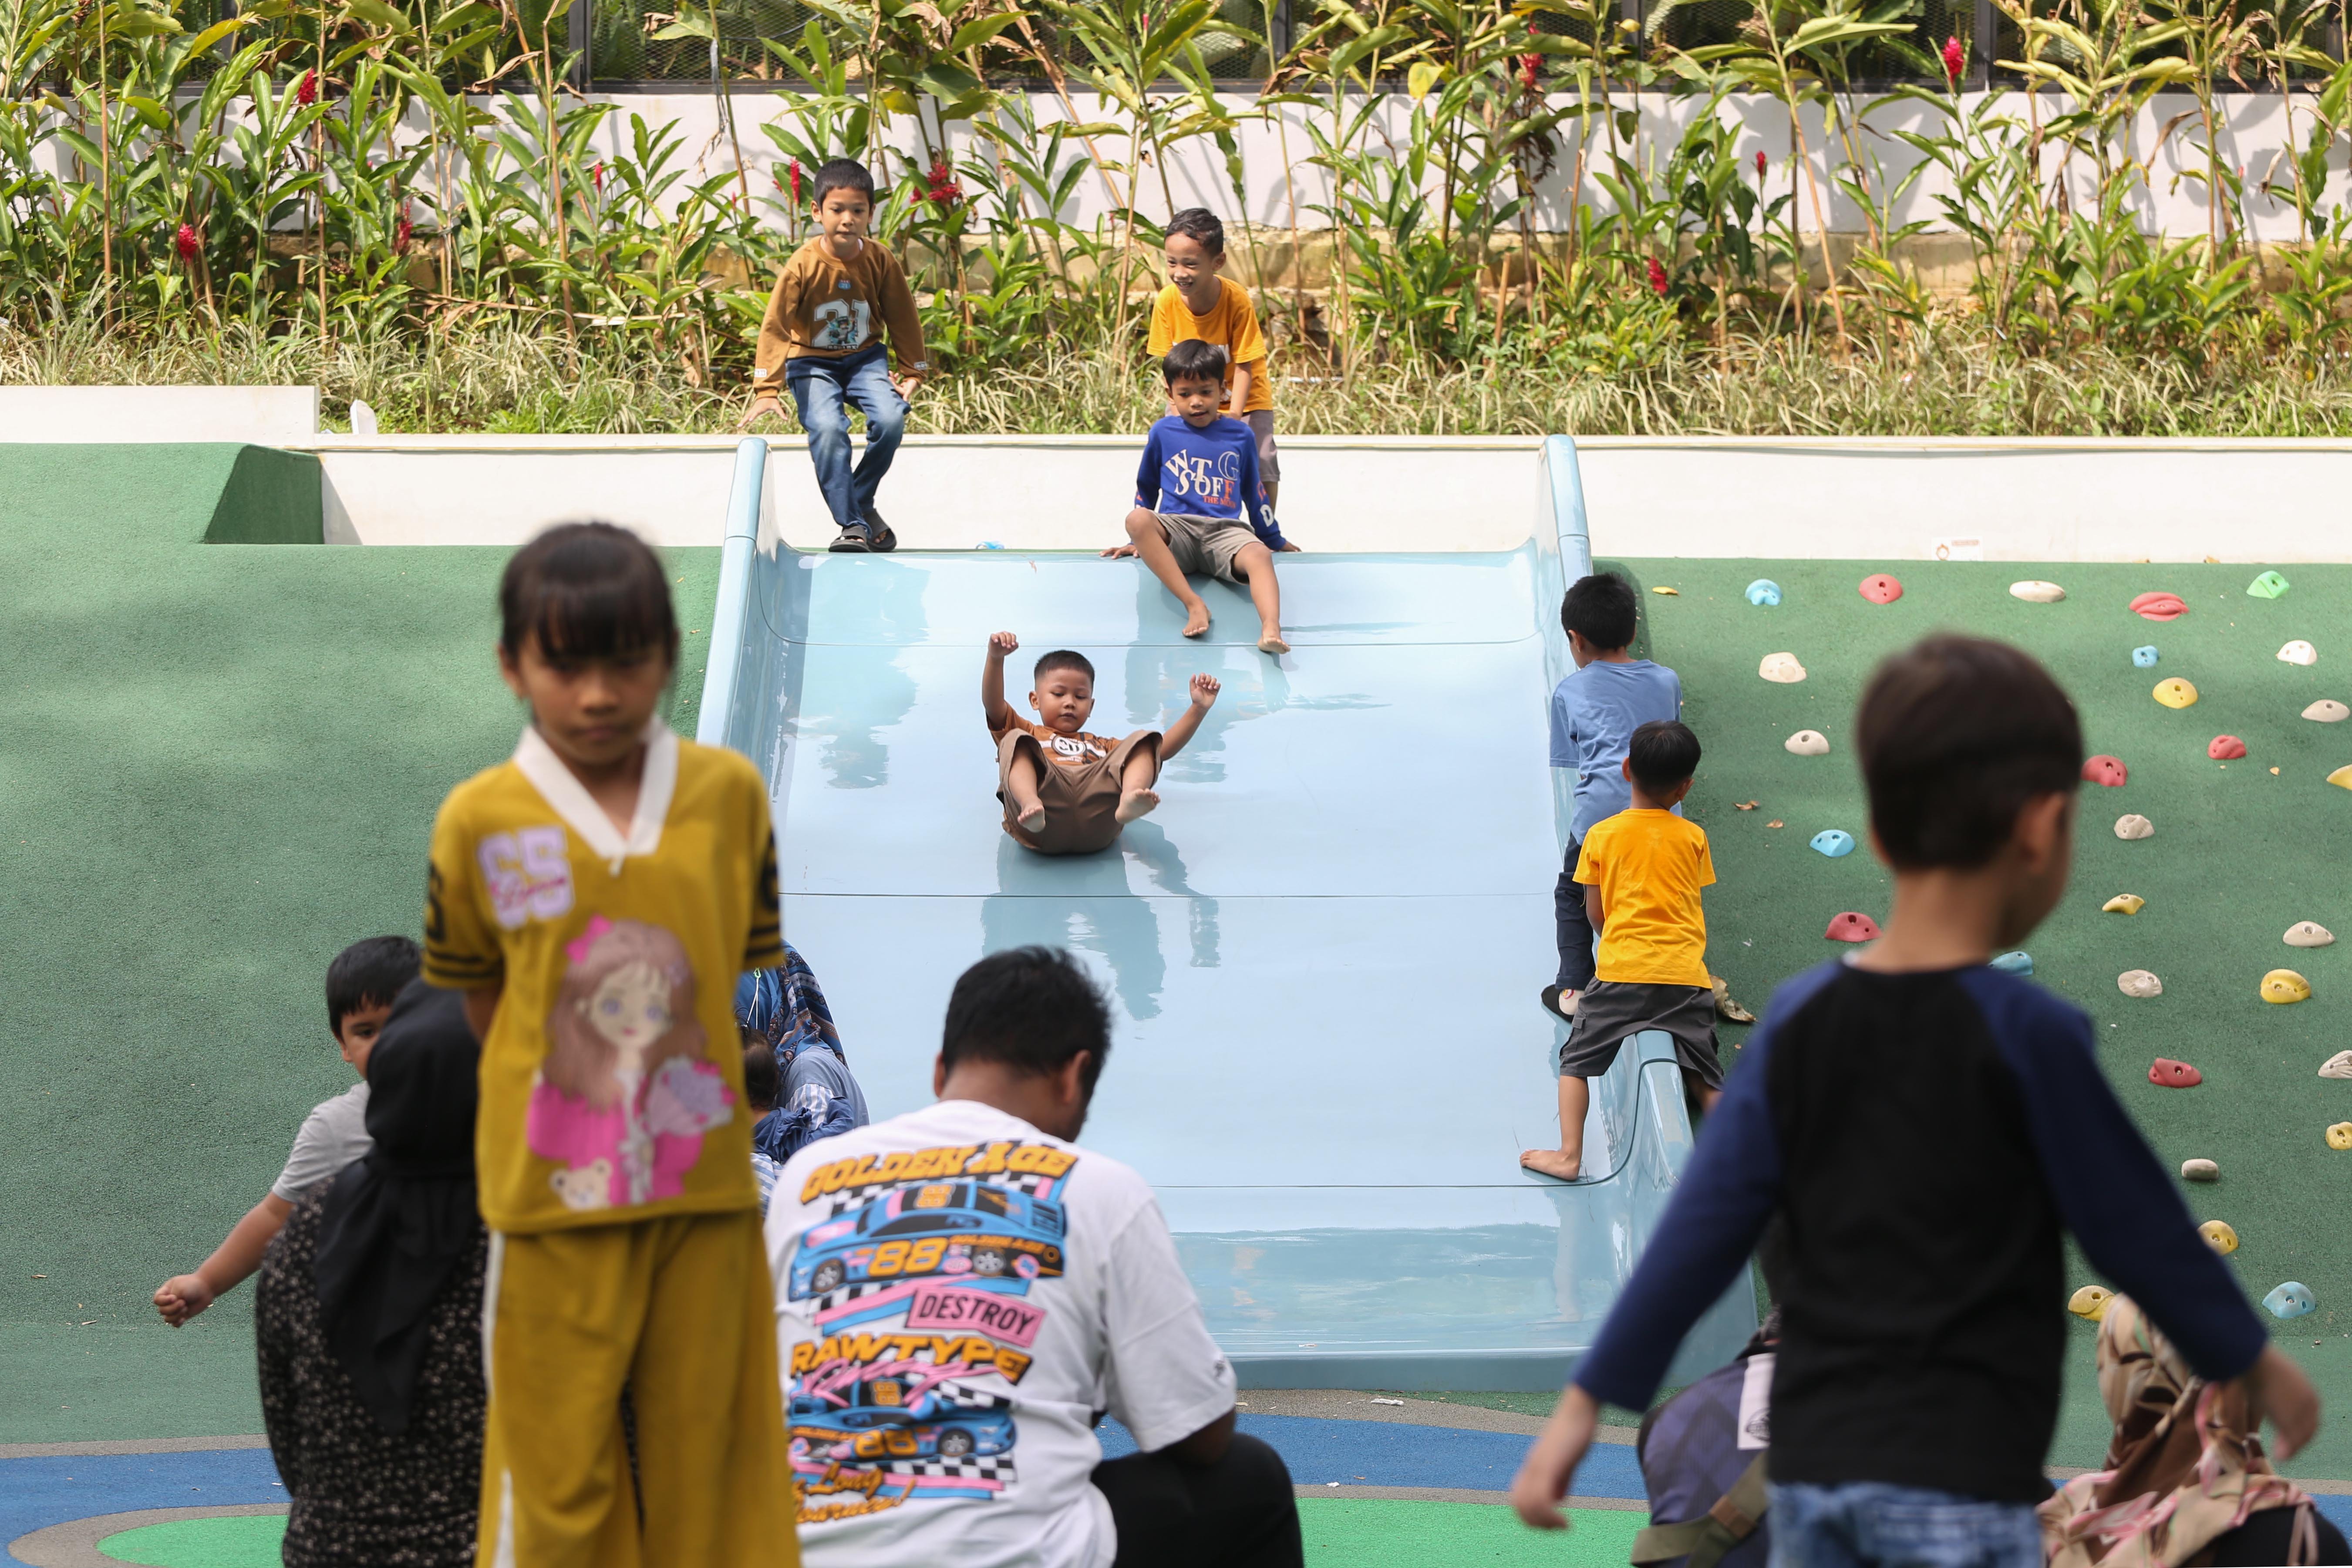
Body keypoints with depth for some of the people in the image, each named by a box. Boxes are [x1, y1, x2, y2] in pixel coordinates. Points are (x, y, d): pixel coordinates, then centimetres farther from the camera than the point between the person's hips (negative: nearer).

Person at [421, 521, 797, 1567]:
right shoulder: (479, 821, -7)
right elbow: (479, 997, 6)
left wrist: (702, 1104, 5)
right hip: (555, 1193, -2)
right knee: (557, 1452, 4)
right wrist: (564, 1089, 4)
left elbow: (749, 967, 9)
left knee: (705, 1441, 11)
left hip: (706, 1181, 2)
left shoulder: (730, 793, -2)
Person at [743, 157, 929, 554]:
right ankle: (850, 524, -18)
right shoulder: (804, 264, -18)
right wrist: (767, 390, -25)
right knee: (827, 429, -28)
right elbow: (775, 327, -19)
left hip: (865, 357, 3)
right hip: (813, 361, -3)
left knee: (891, 419, -22)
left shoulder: (880, 260, -9)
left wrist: (913, 373, 6)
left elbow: (903, 318, 4)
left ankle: (863, 502, 3)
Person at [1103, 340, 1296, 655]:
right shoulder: (1163, 433, 11)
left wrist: (1275, 540, 32)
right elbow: (1146, 489, 24)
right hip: (1176, 528, 0)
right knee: (1137, 520, -36)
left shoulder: (1241, 436, 14)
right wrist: (1137, 541, 26)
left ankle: (1271, 629, -61)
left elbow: (1254, 493, 25)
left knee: (1260, 555, -36)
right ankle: (1194, 604, -45)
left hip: (1225, 532, 0)